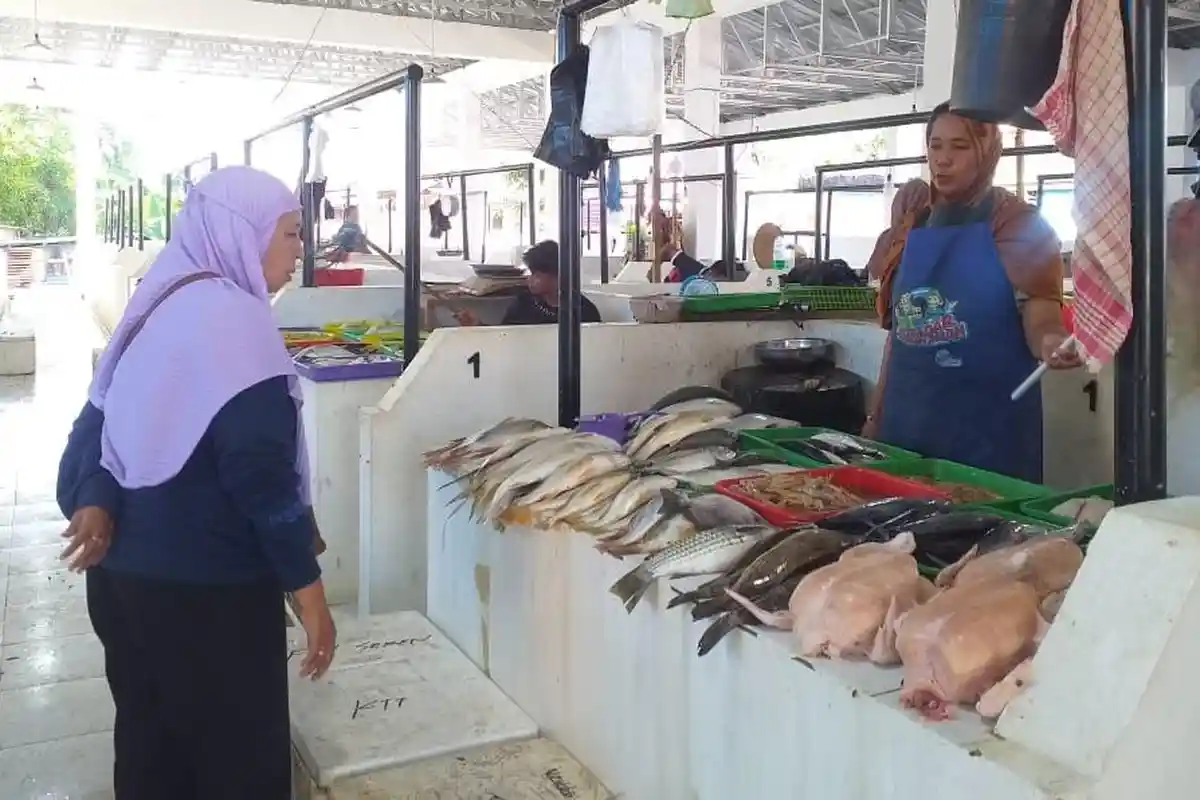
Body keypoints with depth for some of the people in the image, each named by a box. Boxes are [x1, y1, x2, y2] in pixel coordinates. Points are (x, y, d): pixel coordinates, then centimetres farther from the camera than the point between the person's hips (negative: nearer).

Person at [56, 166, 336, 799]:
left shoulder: (156, 306, 10)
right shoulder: (232, 317, -18)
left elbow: (100, 418, 8)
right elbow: (260, 467, -22)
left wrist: (94, 500, -5)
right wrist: (306, 583, -17)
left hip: (124, 570, 9)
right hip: (205, 585, -9)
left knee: (150, 742, 21)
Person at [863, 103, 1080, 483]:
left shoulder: (1019, 224, -3)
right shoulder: (911, 217, 10)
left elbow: (1038, 312, -10)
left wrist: (1049, 341, -34)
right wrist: (876, 415, 13)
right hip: (908, 418, 5)